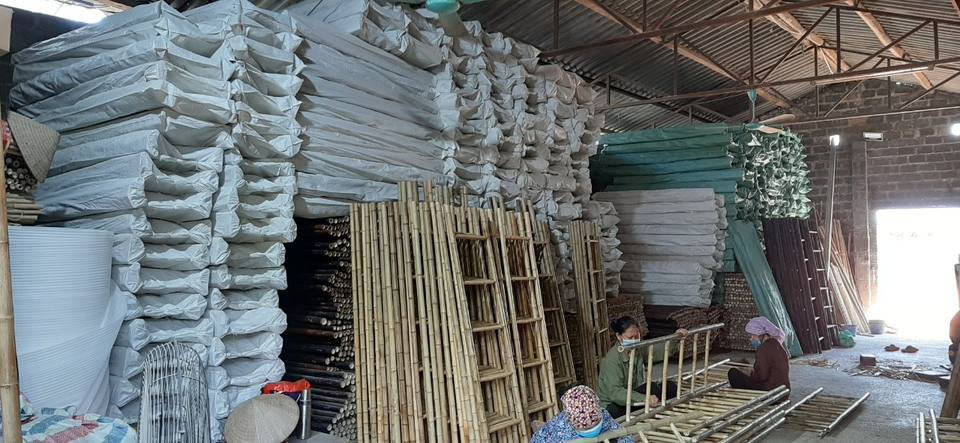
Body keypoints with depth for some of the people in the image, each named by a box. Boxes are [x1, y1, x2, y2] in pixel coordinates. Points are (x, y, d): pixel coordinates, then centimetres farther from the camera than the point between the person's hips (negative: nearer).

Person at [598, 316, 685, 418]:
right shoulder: (611, 359, -27)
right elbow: (614, 392, -35)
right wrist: (645, 399, -45)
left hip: (632, 394, 7)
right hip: (612, 404, -7)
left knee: (670, 387, -2)